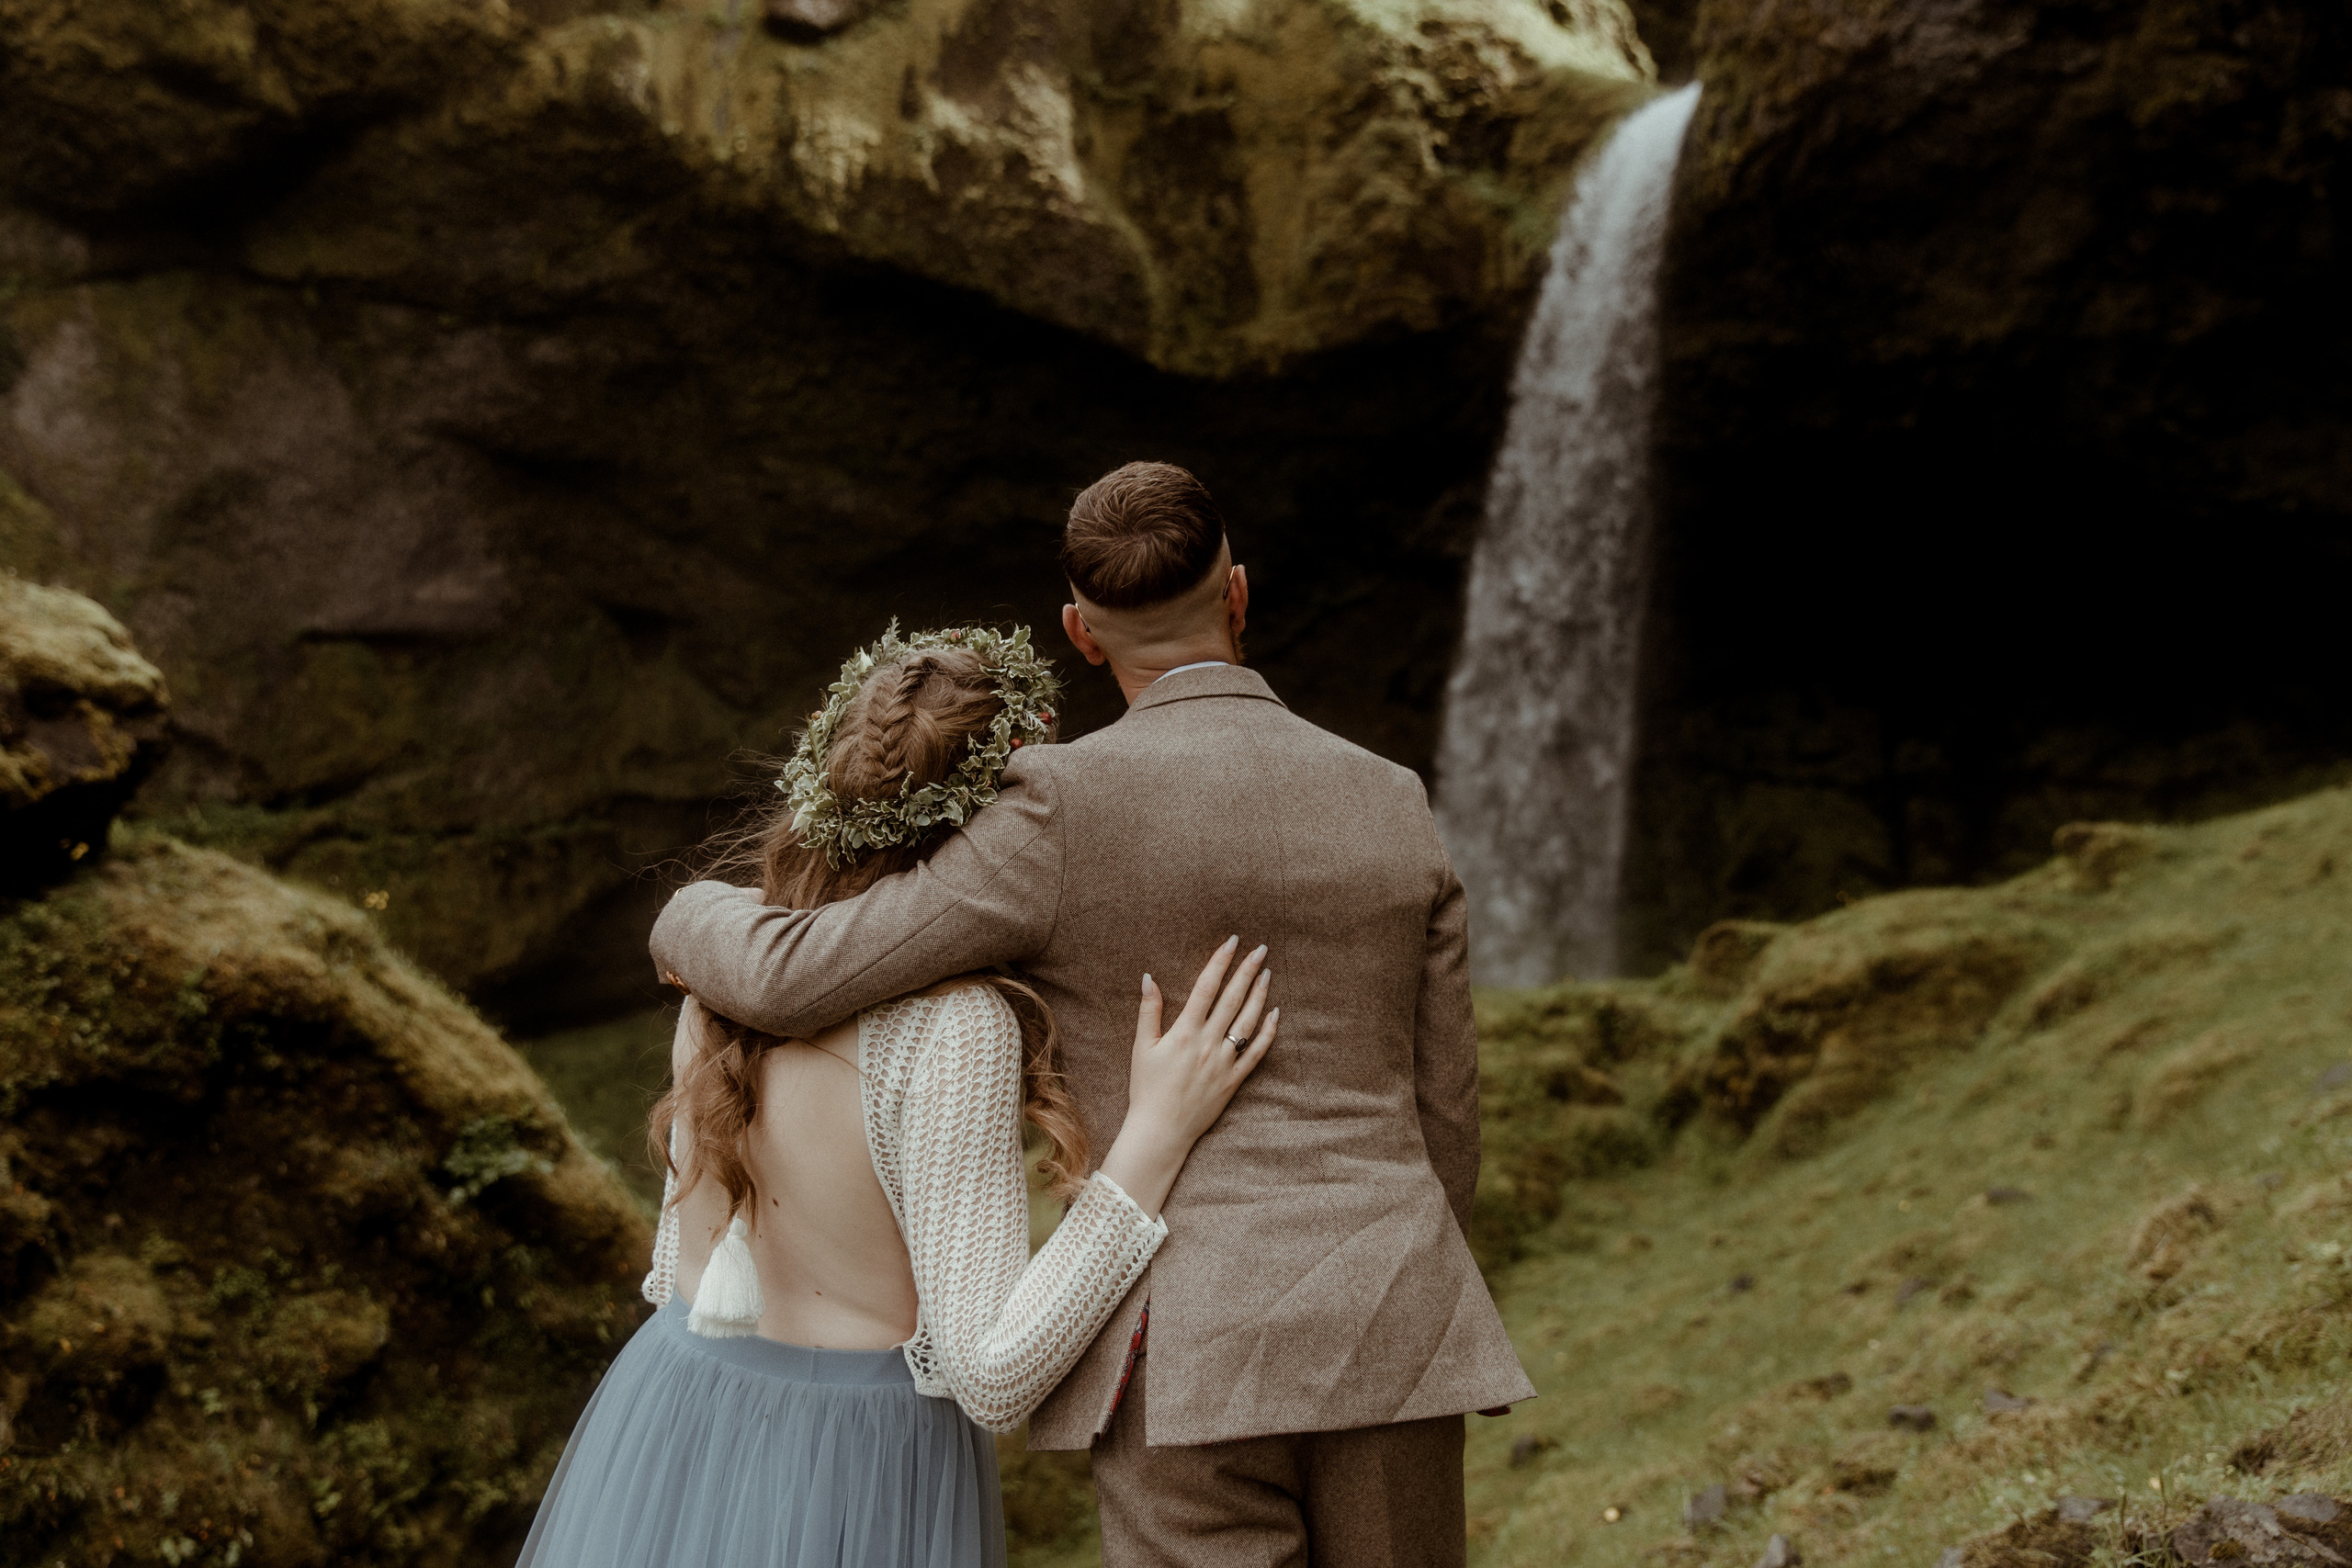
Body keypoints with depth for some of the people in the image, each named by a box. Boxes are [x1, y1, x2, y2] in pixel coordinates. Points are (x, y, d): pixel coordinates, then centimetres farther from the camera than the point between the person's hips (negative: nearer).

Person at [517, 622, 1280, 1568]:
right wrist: (1158, 1134, -25)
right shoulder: (952, 1028, -24)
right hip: (859, 1484, -6)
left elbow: (683, 1259, 5)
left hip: (674, 1424, 6)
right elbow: (994, 1378, -23)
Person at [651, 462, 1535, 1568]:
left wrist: (697, 920, 16)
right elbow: (1436, 1121, 11)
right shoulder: (1392, 809, 7)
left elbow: (789, 985, -9)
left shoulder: (1071, 809, -8)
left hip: (1188, 1362, -4)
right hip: (1380, 1339, 4)